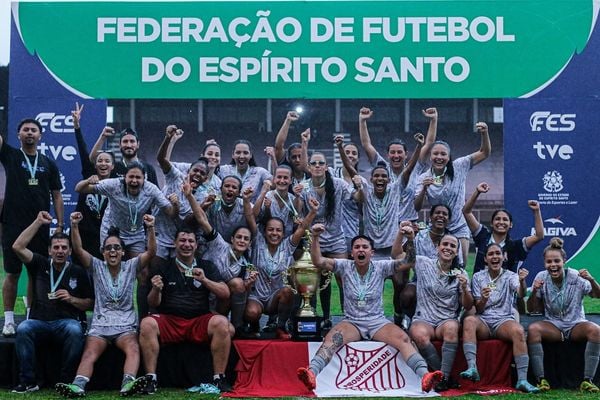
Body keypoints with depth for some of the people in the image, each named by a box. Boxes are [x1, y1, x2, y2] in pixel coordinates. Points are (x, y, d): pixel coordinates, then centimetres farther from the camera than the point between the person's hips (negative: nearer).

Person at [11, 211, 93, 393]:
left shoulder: (78, 272, 12)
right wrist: (38, 222, 3)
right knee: (22, 329, -32)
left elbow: (90, 303, 14)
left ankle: (66, 381, -24)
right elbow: (18, 247, 1)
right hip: (39, 321, 1)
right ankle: (28, 381, -24)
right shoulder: (40, 264, 14)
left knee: (75, 331, -36)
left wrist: (71, 299, -5)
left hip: (67, 321, -1)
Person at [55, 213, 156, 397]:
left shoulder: (131, 266, 9)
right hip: (100, 324, 1)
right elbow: (78, 249, -3)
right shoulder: (97, 266, 10)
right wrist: (74, 226, -18)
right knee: (89, 354, -27)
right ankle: (78, 386, -49)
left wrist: (150, 228, -21)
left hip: (126, 325, -1)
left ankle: (128, 383, -55)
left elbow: (151, 252, -5)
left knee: (133, 349, -33)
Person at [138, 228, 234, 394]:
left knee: (222, 323, -30)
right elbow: (153, 304, 7)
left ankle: (219, 378, -20)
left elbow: (225, 294, 3)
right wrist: (156, 290, -15)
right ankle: (150, 379, -22)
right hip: (169, 320, 0)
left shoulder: (207, 267, 13)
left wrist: (205, 280, -11)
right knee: (147, 324, -30)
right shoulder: (163, 268, 11)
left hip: (199, 321, 0)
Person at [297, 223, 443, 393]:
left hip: (378, 322, 1)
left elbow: (408, 262, -9)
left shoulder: (380, 267, 0)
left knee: (404, 339, -27)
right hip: (351, 321, 0)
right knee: (331, 339, -31)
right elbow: (318, 261, -12)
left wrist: (410, 240, -26)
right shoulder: (345, 266, 0)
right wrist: (315, 238, -28)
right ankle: (312, 374, -51)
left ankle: (424, 376, -43)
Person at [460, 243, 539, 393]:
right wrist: (483, 299, -19)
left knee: (518, 331, -35)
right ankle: (472, 369, -45)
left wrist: (522, 281, -39)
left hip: (504, 320, -1)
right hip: (483, 320, 1)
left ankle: (522, 380, -36)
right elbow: (478, 310, 5)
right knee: (469, 320, -34)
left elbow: (521, 294, -16)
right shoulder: (478, 277, 10)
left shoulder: (510, 276, 7)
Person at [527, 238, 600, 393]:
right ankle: (541, 379, -26)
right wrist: (534, 292, -18)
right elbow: (531, 309, 1)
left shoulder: (575, 277, -7)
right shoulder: (541, 277, -2)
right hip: (553, 325, 1)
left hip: (576, 325, -1)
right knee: (533, 329, -31)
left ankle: (587, 380, -25)